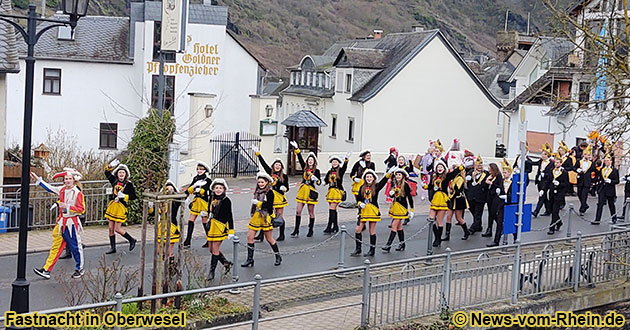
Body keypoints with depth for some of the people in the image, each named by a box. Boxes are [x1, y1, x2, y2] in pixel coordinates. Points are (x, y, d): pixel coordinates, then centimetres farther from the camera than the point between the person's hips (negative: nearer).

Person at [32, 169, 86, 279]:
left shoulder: (78, 193, -13)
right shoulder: (62, 190, 7)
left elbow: (81, 209, -15)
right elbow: (49, 188, 21)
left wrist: (67, 206, -21)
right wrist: (38, 179, 21)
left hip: (72, 223, -6)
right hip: (61, 221, 6)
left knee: (75, 246, 4)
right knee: (56, 246, 6)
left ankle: (79, 269, 20)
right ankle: (47, 270, 6)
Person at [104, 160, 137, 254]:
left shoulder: (129, 184, -6)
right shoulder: (114, 181, 5)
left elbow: (133, 196, -6)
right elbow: (107, 173, 12)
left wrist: (124, 196, -18)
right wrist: (111, 165, -5)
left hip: (121, 207, -5)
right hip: (112, 206, 5)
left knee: (117, 229, -6)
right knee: (111, 228, 8)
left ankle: (132, 240, 16)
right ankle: (112, 247, 20)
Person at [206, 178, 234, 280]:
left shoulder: (226, 200, -8)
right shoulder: (212, 198, 10)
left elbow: (229, 216, -7)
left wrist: (231, 231, -10)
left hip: (220, 226, -7)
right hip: (211, 226, 7)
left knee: (215, 249, -4)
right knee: (210, 249, 11)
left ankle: (212, 271, 4)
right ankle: (226, 263, 28)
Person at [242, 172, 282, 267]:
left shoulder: (269, 192, -10)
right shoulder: (258, 191, 10)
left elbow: (269, 205, -19)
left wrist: (258, 203, -19)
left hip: (265, 217, -6)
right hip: (256, 216, 6)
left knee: (269, 238, 3)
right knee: (250, 236, -1)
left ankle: (278, 257, 21)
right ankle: (250, 260, 6)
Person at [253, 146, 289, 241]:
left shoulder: (284, 176, 0)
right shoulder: (270, 173, 5)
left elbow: (287, 188, 6)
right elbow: (263, 163, 7)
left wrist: (284, 189, -17)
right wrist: (257, 153, 6)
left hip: (279, 197, -2)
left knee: (279, 217, 5)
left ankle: (282, 235, 16)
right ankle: (261, 235, 1)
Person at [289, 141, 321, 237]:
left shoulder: (316, 171, -2)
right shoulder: (305, 168, 8)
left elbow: (319, 182, -4)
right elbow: (300, 158, 6)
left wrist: (316, 179, -25)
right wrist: (296, 148, 0)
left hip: (311, 192, -4)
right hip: (302, 191, 4)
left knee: (311, 212, 4)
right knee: (298, 211, 0)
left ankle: (310, 230, 14)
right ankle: (296, 230, 4)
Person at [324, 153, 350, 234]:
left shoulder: (340, 171, -3)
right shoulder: (330, 172, 12)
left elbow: (344, 166, -22)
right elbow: (326, 180, 16)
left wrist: (346, 159, -36)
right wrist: (324, 182, -5)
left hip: (338, 191, -6)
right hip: (331, 191, 6)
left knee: (332, 209, -13)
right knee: (333, 209, 11)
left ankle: (329, 227, -13)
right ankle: (335, 227, 21)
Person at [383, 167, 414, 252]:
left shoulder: (405, 185, -11)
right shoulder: (394, 184, 8)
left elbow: (410, 198, -9)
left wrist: (411, 210, -9)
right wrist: (391, 194, -7)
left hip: (402, 207, -7)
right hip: (395, 206, 7)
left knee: (394, 226, -11)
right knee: (399, 226, 12)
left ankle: (388, 245, -12)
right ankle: (402, 244, 22)